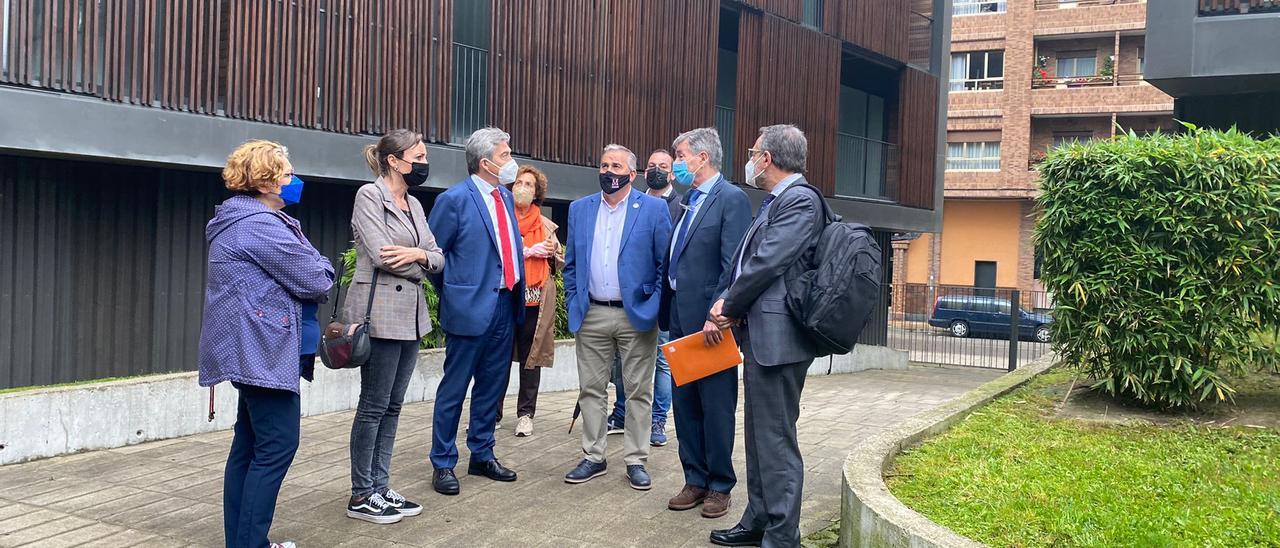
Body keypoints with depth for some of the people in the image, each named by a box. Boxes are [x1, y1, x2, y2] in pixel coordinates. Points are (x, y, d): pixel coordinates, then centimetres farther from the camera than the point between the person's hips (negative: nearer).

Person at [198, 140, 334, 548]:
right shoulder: (263, 225, -16)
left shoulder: (241, 221, 19)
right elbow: (316, 281, -13)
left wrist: (312, 267, 5)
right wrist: (321, 267, 8)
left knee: (250, 445, 13)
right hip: (263, 350, -11)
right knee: (277, 446, -8)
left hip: (252, 349, 11)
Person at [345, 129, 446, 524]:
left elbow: (438, 257, 10)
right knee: (374, 405, -1)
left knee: (393, 405, 10)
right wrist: (420, 268, -2)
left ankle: (380, 488, 18)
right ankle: (361, 495, 8)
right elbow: (379, 254, -17)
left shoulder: (414, 204, 15)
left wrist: (418, 254, -12)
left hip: (410, 314, 8)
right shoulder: (369, 195, -7)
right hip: (380, 311, -8)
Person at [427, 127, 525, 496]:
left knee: (492, 388, 15)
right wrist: (452, 295, 0)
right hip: (470, 308, -7)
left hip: (505, 306, 7)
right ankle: (443, 464, 13)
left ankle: (482, 456, 27)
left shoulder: (505, 198, 12)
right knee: (454, 389, 3)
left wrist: (516, 298, 12)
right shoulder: (454, 199, -11)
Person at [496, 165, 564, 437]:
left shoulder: (546, 225, 13)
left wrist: (551, 253, -5)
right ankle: (493, 413, 12)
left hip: (536, 301, 2)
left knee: (532, 357, 4)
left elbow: (561, 263, 17)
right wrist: (530, 251, -13)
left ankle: (525, 414, 13)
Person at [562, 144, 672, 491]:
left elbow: (665, 263, -3)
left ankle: (635, 461, 14)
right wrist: (573, 304, 5)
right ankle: (593, 458, 18)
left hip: (637, 315, -3)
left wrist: (655, 306, -8)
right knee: (591, 390, 8)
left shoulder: (654, 209, -3)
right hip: (591, 316, 3)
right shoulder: (579, 209, 9)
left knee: (639, 392, 5)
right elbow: (571, 264, 13)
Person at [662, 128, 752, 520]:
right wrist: (667, 310, 11)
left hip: (709, 321, -8)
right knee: (685, 404, 13)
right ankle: (695, 480, 23)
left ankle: (720, 486, 14)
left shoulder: (731, 199, -10)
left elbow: (734, 265, -17)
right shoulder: (685, 202, 15)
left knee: (717, 407, 2)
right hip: (681, 318, 8)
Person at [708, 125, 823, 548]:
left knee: (775, 438, -5)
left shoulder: (799, 201, -14)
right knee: (758, 435, 17)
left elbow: (768, 263, -19)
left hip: (777, 337, -10)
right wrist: (731, 307, 2)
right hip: (759, 335, 11)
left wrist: (728, 306, -7)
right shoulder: (774, 201, 17)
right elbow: (749, 260, 18)